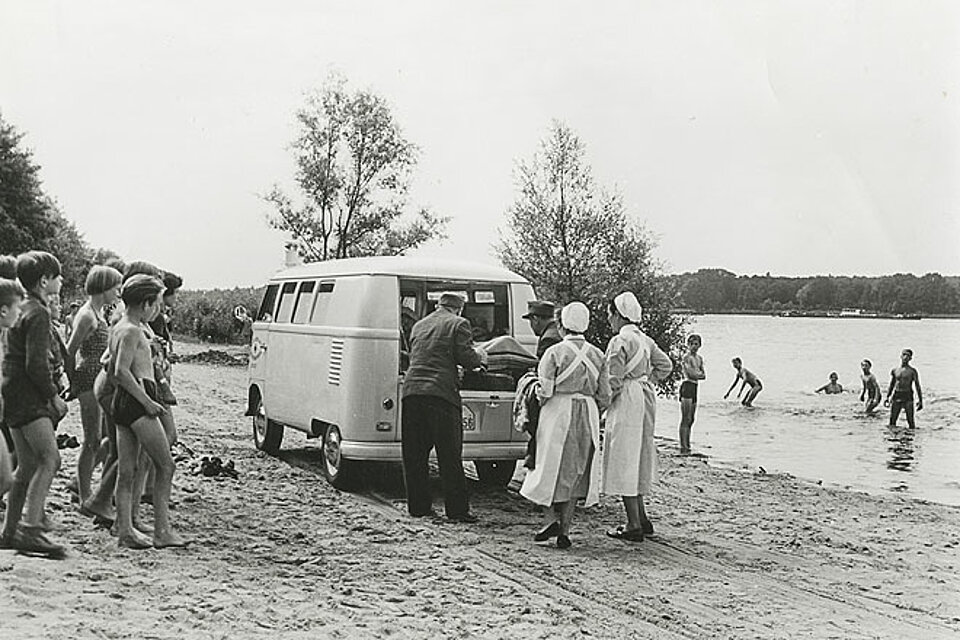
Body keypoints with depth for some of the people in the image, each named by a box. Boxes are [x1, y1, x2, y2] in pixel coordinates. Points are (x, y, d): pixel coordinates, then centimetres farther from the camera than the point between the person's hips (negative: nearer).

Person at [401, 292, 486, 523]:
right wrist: (479, 356, 18)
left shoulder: (419, 325, 21)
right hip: (441, 393, -5)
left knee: (414, 454, 11)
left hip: (412, 390, 5)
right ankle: (457, 510, 1)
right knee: (450, 455, 0)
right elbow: (468, 359, -6)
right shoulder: (458, 324, 2)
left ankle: (418, 505, 15)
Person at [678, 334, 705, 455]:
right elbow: (692, 375, -17)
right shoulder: (686, 358, -8)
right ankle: (683, 448, -12)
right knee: (686, 419, -11)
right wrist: (700, 373, 1)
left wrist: (696, 374, -6)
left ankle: (687, 446, 18)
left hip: (695, 388, 9)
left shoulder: (700, 358, 18)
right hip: (687, 386, -9)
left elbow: (704, 376, 12)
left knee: (691, 419, 12)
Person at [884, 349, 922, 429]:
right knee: (892, 421, 1)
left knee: (910, 421, -4)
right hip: (896, 397, 3)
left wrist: (920, 400, -5)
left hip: (908, 398, -3)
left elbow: (917, 386, 0)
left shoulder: (912, 371, 1)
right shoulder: (894, 371, 10)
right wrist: (887, 397, 8)